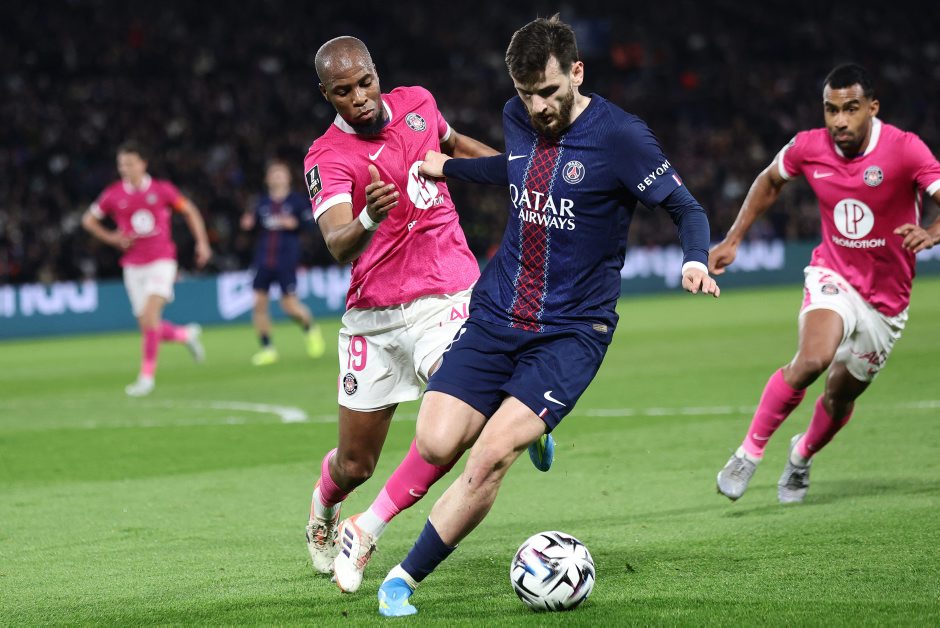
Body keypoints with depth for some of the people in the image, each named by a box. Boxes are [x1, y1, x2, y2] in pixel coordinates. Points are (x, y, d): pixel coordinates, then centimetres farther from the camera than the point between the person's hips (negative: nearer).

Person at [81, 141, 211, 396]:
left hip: (162, 262, -3)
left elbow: (190, 211, 11)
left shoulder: (162, 190, -3)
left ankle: (147, 375, -14)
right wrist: (112, 238, -1)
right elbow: (89, 220, 14)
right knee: (147, 325, 3)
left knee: (150, 314, -21)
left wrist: (202, 242, 4)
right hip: (133, 267, 3)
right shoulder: (113, 195, 0)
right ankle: (186, 334, 35)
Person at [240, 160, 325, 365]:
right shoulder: (263, 202, 11)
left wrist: (295, 223, -19)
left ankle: (311, 329, 25)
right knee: (259, 303, -5)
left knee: (290, 305, -6)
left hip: (286, 262, -4)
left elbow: (311, 222, -2)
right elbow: (255, 222, 19)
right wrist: (248, 223, -2)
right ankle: (267, 349, 5)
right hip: (264, 261, 4)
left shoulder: (296, 200, 0)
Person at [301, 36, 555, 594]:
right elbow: (338, 245, -28)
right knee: (355, 465, 6)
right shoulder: (327, 158, -11)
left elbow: (453, 143, 29)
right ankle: (324, 504, 45)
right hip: (372, 314, -2)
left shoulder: (417, 104, 3)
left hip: (446, 296, 2)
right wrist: (368, 220, -49)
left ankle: (366, 531, -12)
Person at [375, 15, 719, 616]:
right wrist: (447, 167, 33)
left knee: (492, 453, -22)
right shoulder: (519, 119, 4)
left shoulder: (619, 135, -14)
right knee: (437, 443, -11)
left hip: (572, 330, -5)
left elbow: (688, 208, -8)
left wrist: (696, 262, -27)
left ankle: (406, 577, -8)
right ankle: (526, 425, 23)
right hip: (496, 315, 5)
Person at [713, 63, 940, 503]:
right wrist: (732, 240, 10)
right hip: (833, 277, 0)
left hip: (886, 299, 0)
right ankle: (750, 452, -14)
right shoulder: (808, 148, -9)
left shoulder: (904, 150, -19)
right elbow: (769, 182, 12)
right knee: (813, 359, -29)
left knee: (841, 397, 9)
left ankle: (802, 455, 42)